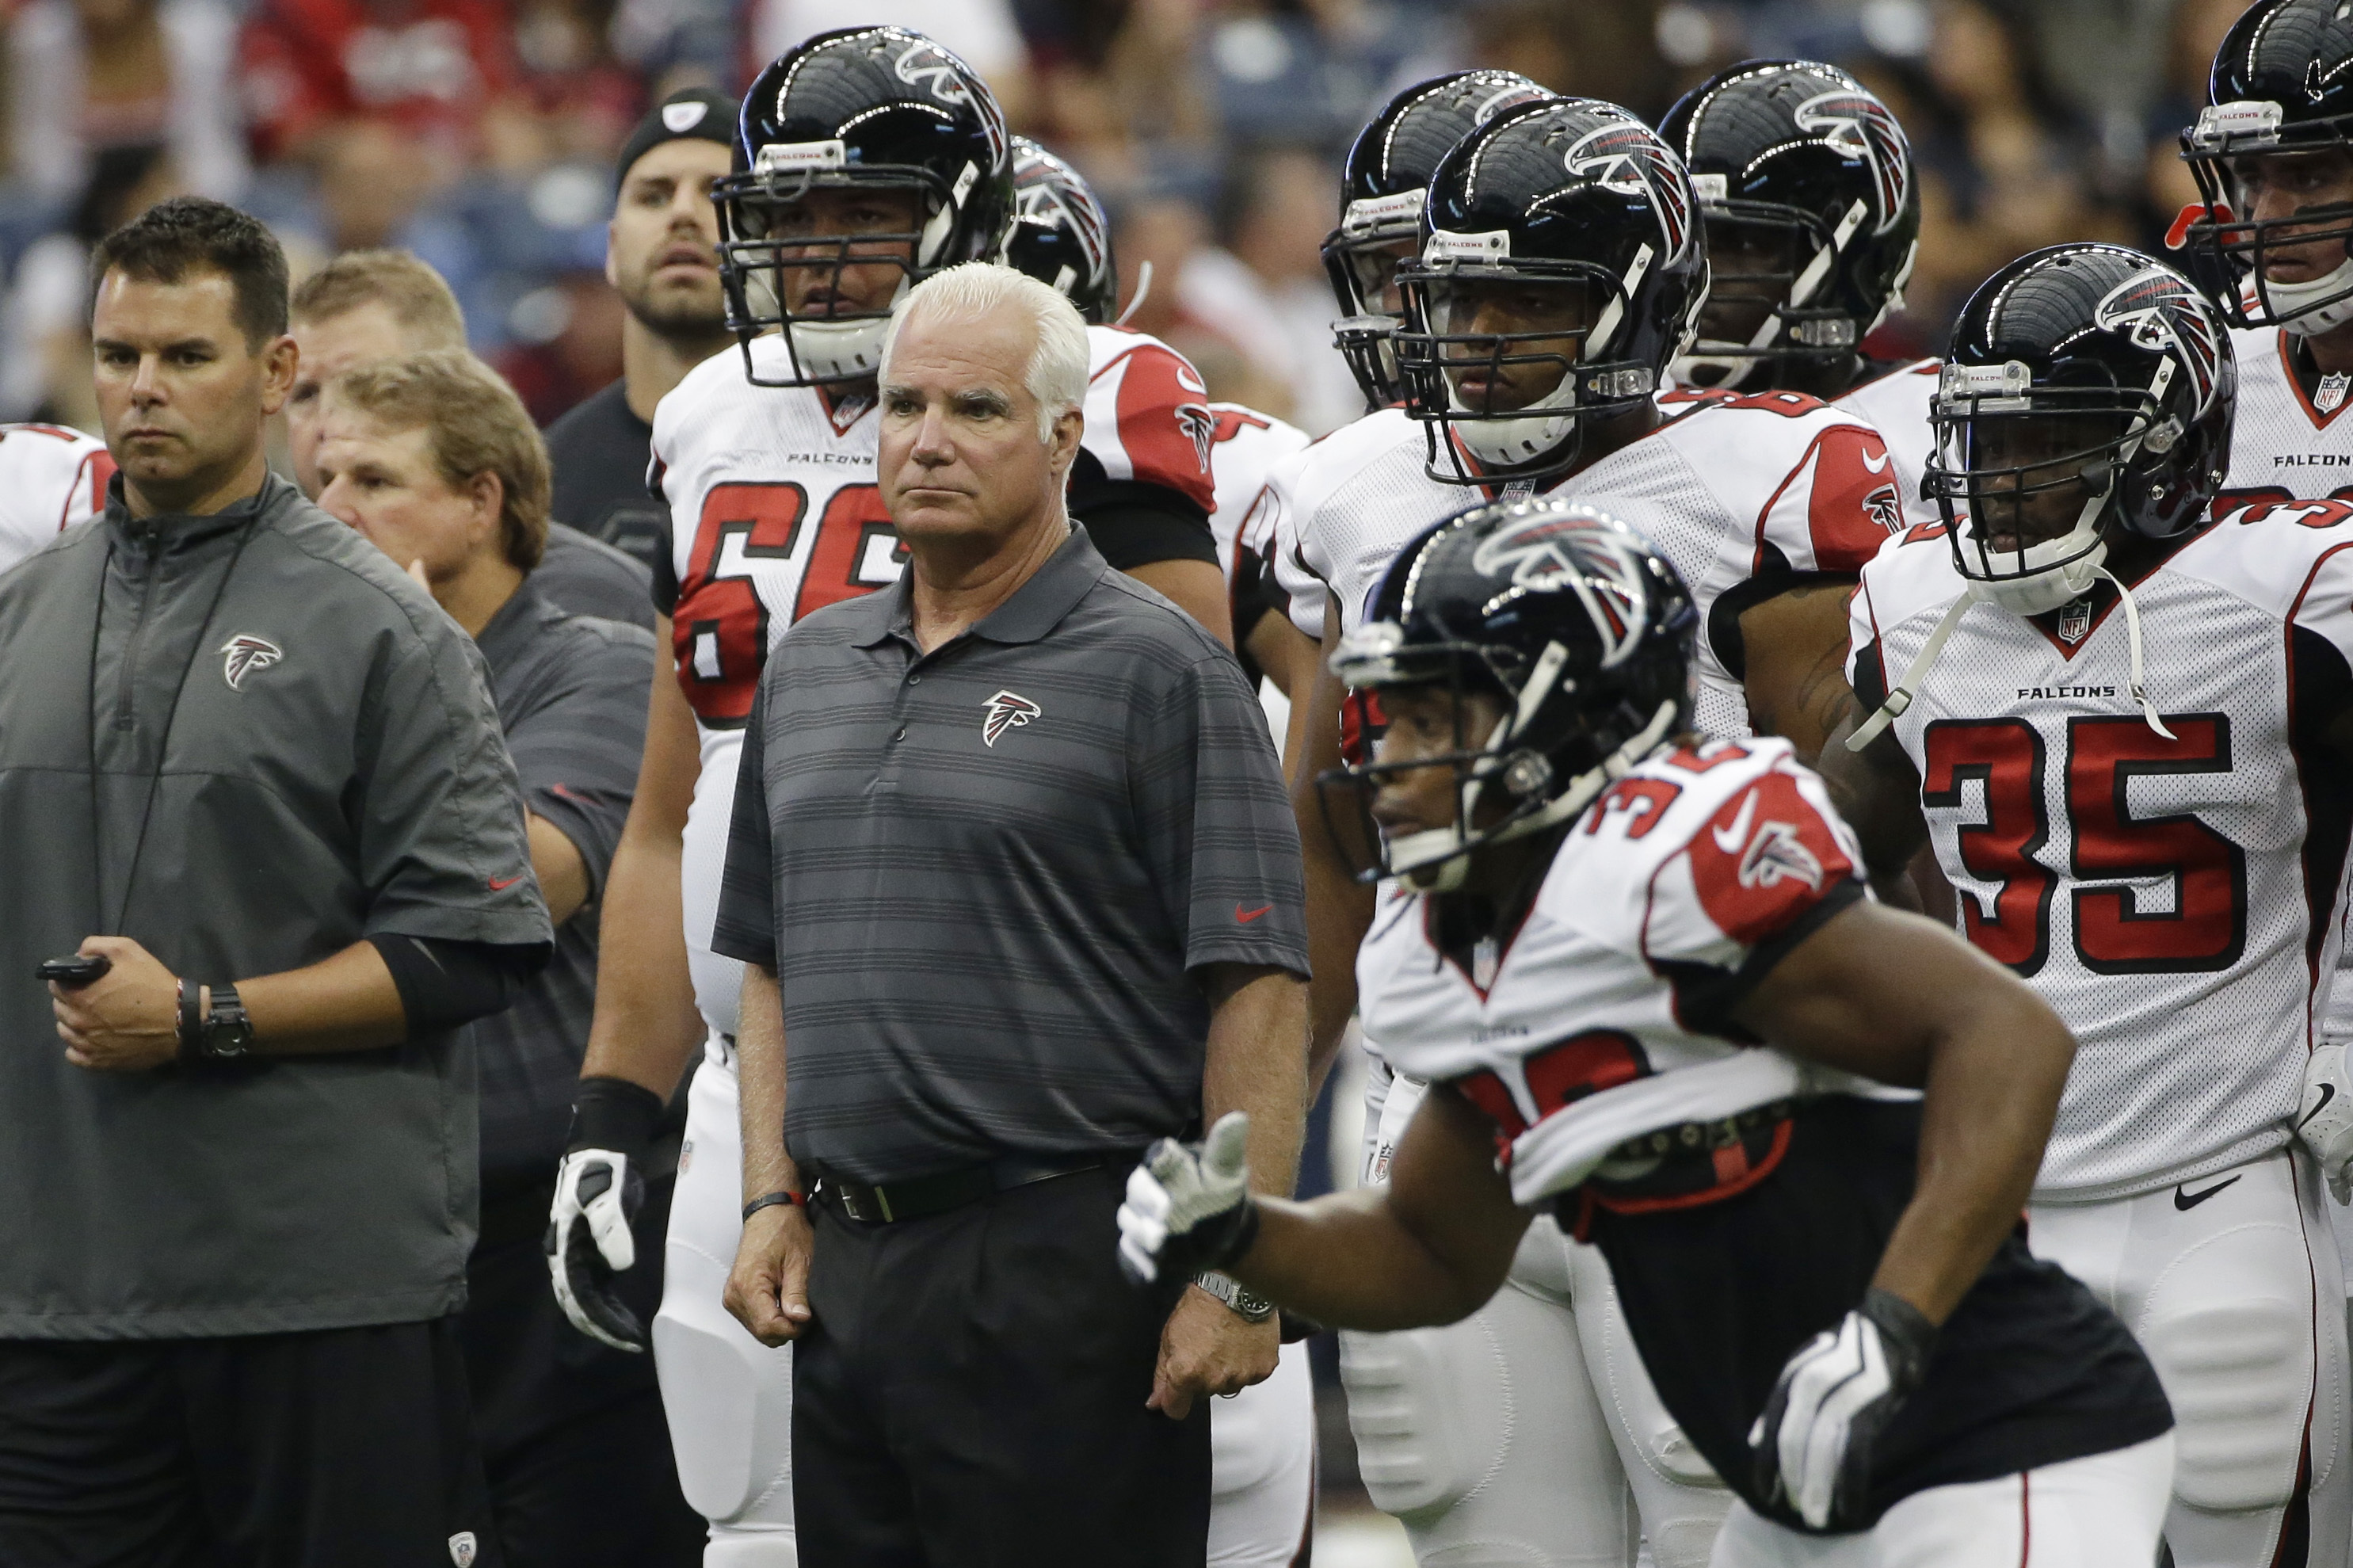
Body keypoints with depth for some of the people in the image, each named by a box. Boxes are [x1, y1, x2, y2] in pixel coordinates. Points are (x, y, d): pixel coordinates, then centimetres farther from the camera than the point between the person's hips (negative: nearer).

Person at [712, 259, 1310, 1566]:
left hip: (1061, 1261, -7)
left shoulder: (1154, 670, -5)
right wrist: (773, 1201, 11)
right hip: (847, 1259, 7)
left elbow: (1258, 989, -10)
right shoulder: (809, 672, 16)